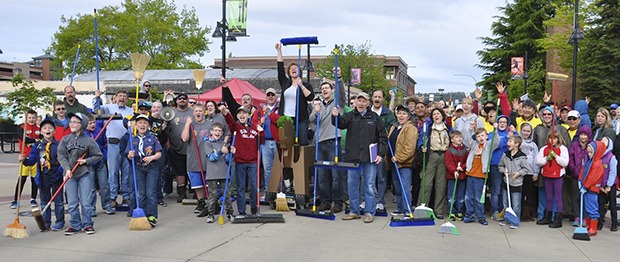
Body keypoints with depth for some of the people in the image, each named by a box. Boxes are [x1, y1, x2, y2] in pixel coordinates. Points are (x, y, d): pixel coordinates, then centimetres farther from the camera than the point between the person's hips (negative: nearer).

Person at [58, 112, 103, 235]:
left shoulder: (89, 140, -3)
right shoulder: (65, 139, 3)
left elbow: (98, 155, 3)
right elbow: (61, 156, -1)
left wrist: (86, 161, -9)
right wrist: (67, 169, -13)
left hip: (85, 174, -2)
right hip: (70, 174, 2)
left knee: (86, 202, 0)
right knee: (72, 203, 5)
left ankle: (87, 224, 13)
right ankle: (75, 225, 17)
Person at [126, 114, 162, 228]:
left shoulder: (153, 138, 0)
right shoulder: (133, 139, 8)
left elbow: (159, 153, -4)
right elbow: (129, 156, 7)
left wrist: (152, 157, -23)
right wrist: (130, 156, -16)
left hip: (152, 168, -3)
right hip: (138, 168, 3)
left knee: (151, 192, -6)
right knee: (140, 193, 6)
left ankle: (152, 216, -3)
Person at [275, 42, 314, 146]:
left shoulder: (306, 85, 8)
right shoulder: (285, 83, 16)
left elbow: (310, 97, -8)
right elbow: (280, 68, 11)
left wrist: (301, 85, -12)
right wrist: (279, 51, 10)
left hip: (301, 120, -3)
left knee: (303, 142, -10)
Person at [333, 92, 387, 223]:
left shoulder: (374, 117, 4)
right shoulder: (350, 116, 6)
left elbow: (383, 137, 5)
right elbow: (341, 123, -14)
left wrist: (381, 154, -3)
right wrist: (336, 116, -35)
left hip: (370, 158, -2)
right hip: (352, 157, 2)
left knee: (370, 185, 3)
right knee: (352, 184, 8)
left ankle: (369, 212, 11)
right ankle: (354, 211, 19)